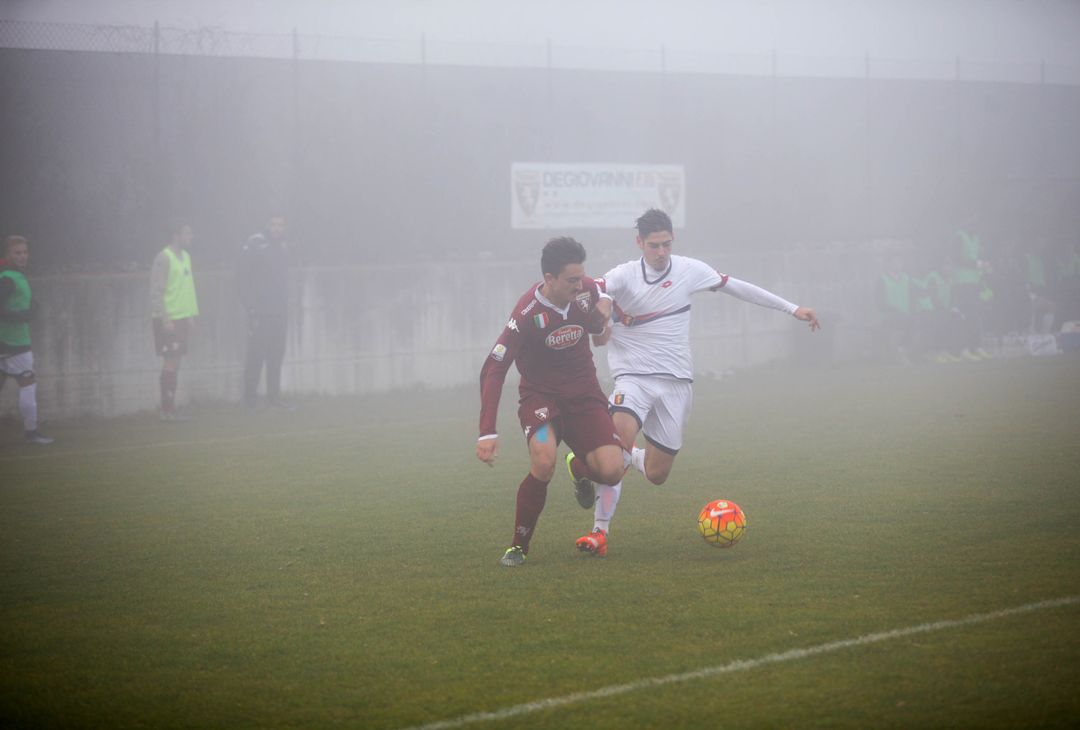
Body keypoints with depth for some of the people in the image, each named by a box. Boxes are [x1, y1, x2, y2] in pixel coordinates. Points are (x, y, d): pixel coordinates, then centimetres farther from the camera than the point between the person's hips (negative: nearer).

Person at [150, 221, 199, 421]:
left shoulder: (185, 256, 15)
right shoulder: (163, 258, -11)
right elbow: (156, 292, -14)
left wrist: (191, 316, 15)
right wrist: (165, 319, -18)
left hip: (182, 317, 8)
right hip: (168, 319, -8)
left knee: (175, 363, 8)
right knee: (170, 362, -8)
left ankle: (170, 407, 10)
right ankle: (167, 410, -5)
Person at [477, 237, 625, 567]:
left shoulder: (587, 290, -10)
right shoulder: (527, 314, -24)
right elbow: (493, 370, -24)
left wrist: (602, 315, -6)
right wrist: (487, 433, -30)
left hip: (584, 393, 4)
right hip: (541, 395, -4)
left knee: (611, 471, -16)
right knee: (544, 463, -31)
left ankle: (580, 467, 24)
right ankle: (518, 547, -10)